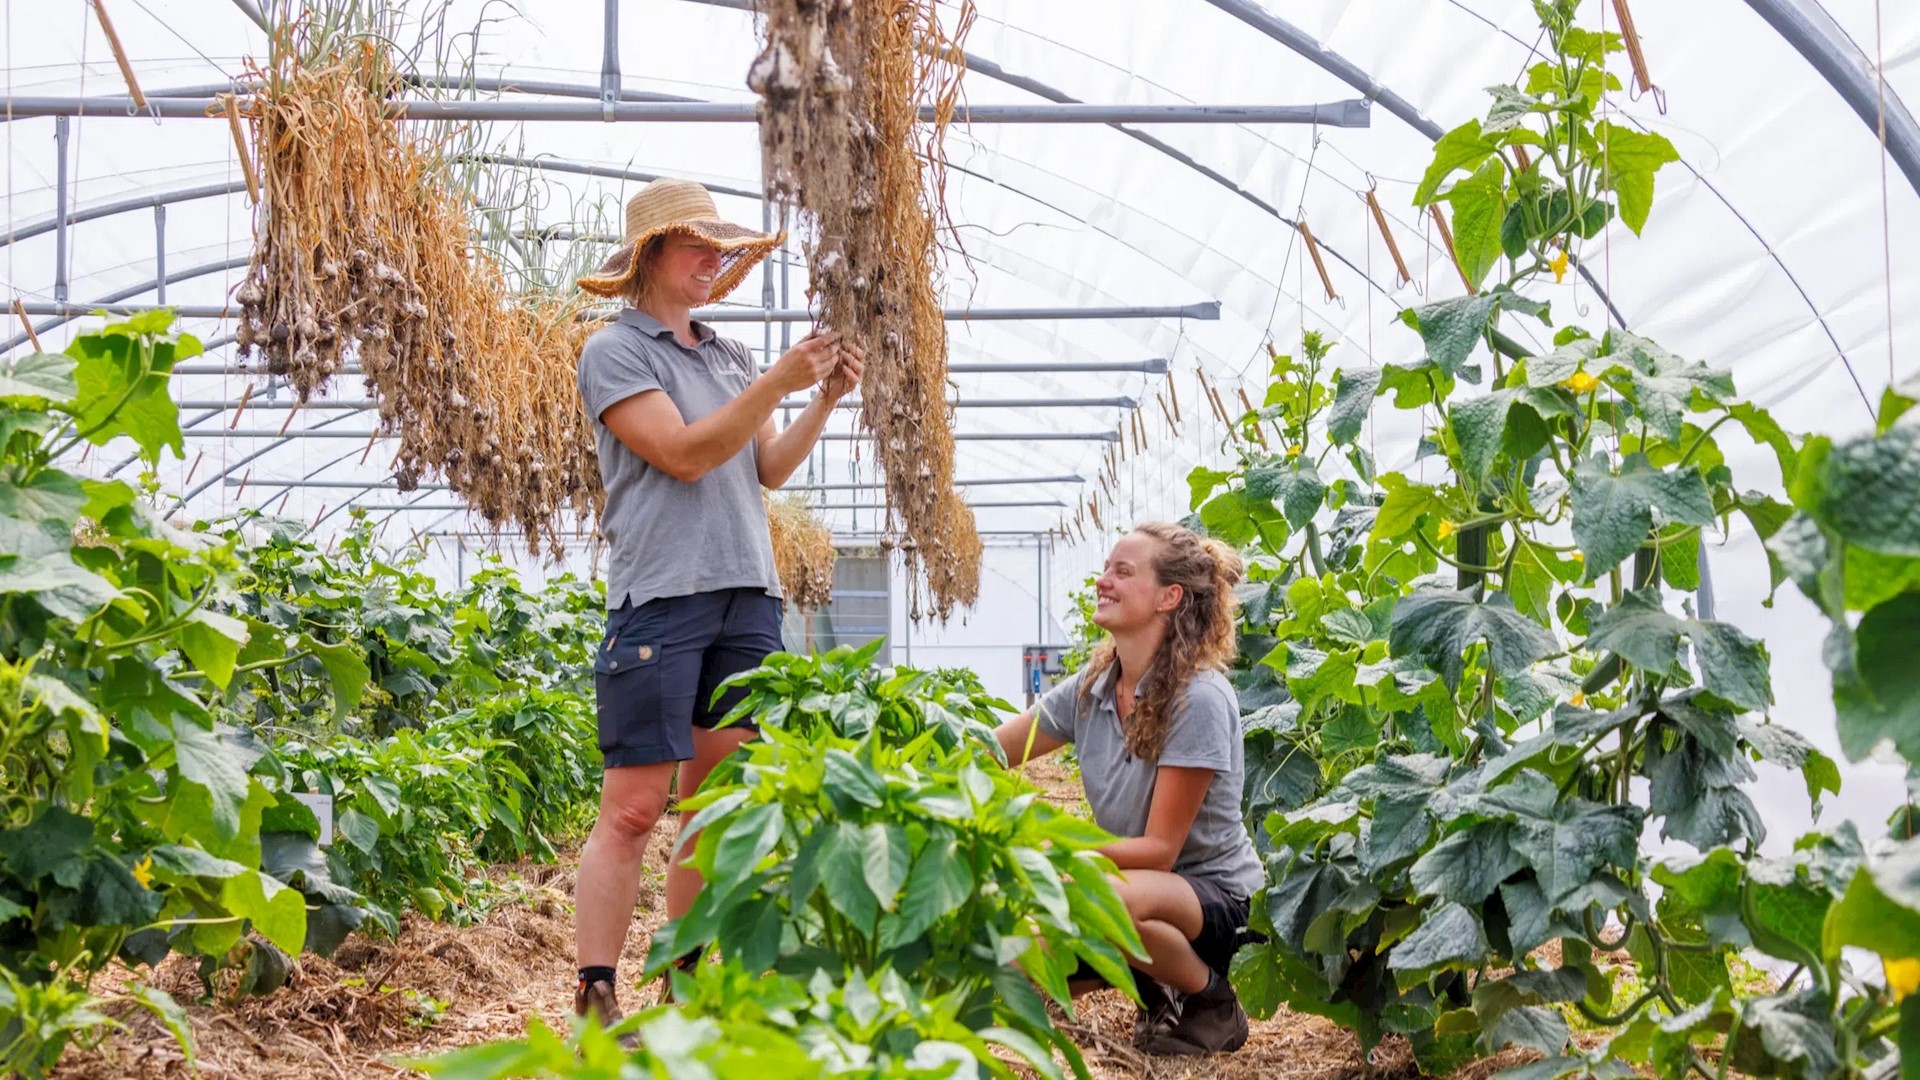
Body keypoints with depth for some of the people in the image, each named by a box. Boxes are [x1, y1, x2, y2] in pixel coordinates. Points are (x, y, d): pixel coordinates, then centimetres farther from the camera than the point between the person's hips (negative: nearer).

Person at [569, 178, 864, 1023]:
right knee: (633, 808, -8)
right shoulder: (615, 351, -1)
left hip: (747, 597, 7)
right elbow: (684, 454, -11)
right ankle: (595, 1002, -4)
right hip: (661, 596, -7)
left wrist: (826, 400, 2)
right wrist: (778, 384, -14)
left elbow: (769, 470, 15)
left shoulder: (728, 357, 18)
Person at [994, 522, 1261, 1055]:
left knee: (1112, 896, -38)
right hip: (1141, 881, 7)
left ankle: (1211, 1002, -8)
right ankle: (1158, 976, 14)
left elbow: (1159, 849, -21)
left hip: (1221, 899, -7)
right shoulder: (1092, 686, -1)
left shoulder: (1198, 699, -22)